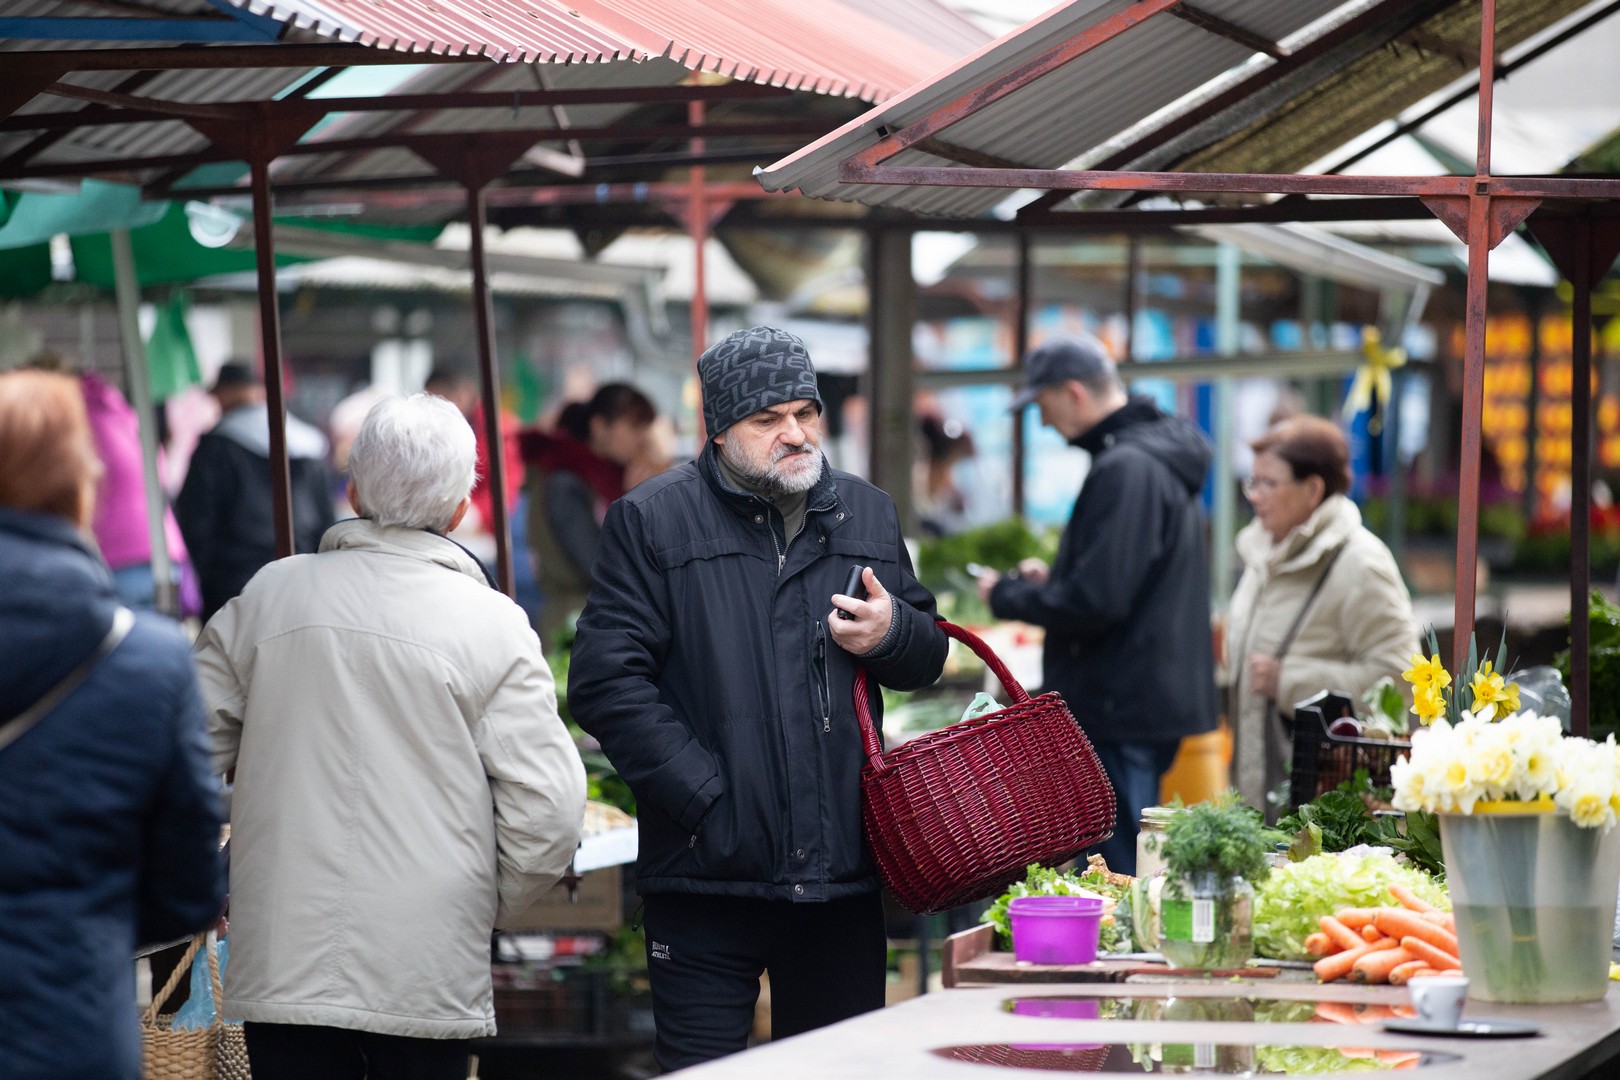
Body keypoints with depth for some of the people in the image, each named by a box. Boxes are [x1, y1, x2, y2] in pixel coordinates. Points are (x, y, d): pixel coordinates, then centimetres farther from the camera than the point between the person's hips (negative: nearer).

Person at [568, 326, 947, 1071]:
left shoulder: (866, 514, 14)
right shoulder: (652, 520, -2)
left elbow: (926, 657, 24)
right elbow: (606, 682, -9)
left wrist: (893, 633, -1)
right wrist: (705, 800, -15)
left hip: (840, 874, 4)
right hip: (708, 875, -4)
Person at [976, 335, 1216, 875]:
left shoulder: (1125, 470, -19)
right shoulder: (1162, 457, 15)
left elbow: (1094, 603, -23)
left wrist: (1007, 595, -9)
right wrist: (1054, 578, 16)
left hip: (1120, 709, -11)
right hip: (1156, 700, 11)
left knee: (1119, 875, -6)